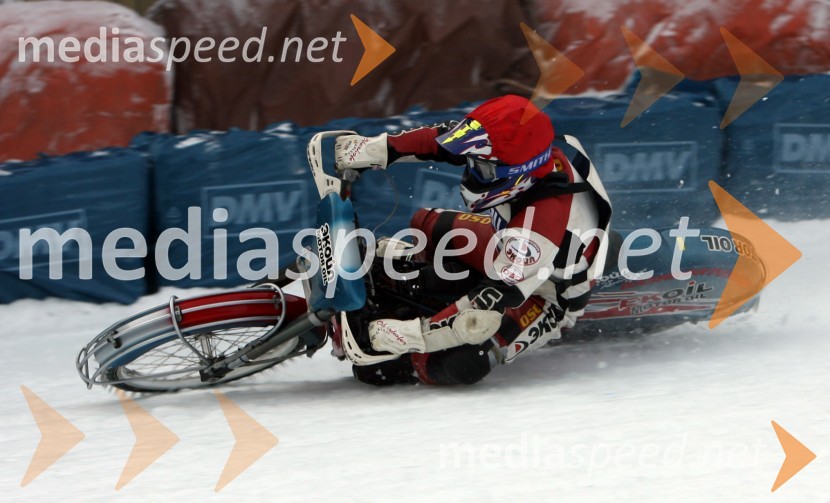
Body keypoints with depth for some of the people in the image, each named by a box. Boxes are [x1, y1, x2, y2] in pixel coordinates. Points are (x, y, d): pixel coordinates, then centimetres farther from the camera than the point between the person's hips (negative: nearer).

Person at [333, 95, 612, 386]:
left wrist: (409, 336, -39)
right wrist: (380, 148, -16)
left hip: (545, 299, -9)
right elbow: (448, 136, -8)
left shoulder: (544, 223, -43)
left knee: (464, 363, -30)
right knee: (428, 224, 2)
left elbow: (489, 309, -42)